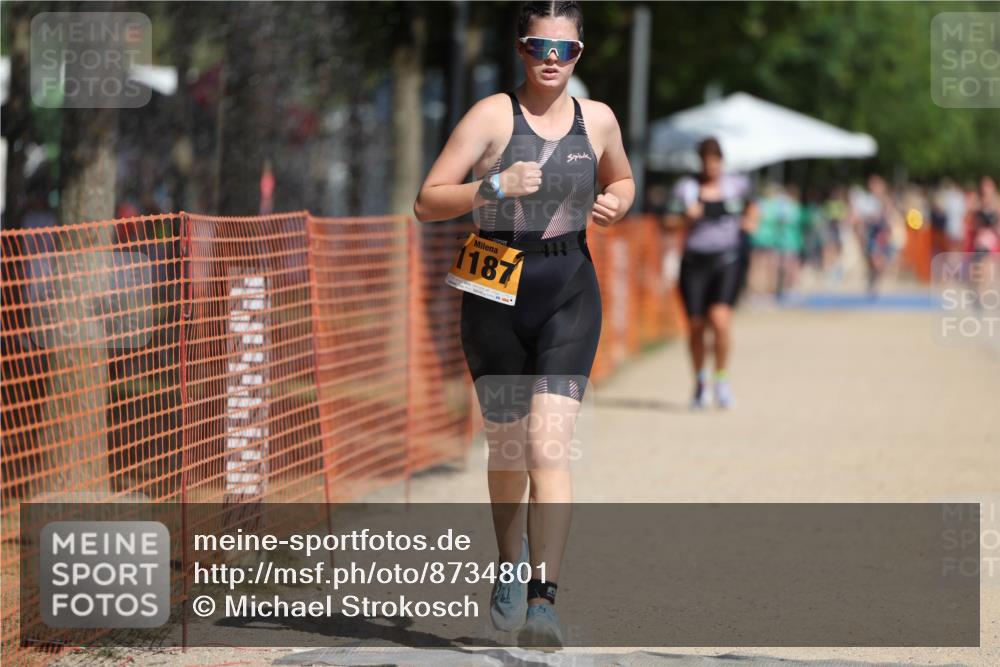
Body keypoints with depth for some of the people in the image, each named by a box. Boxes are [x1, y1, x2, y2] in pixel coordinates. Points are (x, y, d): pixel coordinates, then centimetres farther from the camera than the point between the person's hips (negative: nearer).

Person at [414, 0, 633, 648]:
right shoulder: (492, 115, -4)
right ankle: (511, 563, 40)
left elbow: (622, 180, 26)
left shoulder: (598, 120, 6)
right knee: (508, 445, 12)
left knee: (549, 444, -15)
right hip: (496, 293, 0)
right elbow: (428, 202, -7)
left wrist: (616, 204, 3)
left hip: (570, 295, 0)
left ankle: (543, 600, -21)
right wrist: (495, 187, -22)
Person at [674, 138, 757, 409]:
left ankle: (721, 378, 0)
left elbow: (750, 205, 28)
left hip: (725, 261, 0)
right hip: (694, 261, 1)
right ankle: (700, 382, 28)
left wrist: (749, 221, 10)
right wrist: (692, 214, -42)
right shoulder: (688, 186, -1)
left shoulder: (736, 184, 6)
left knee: (720, 319, -20)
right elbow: (690, 216, -21)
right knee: (696, 326, 5)